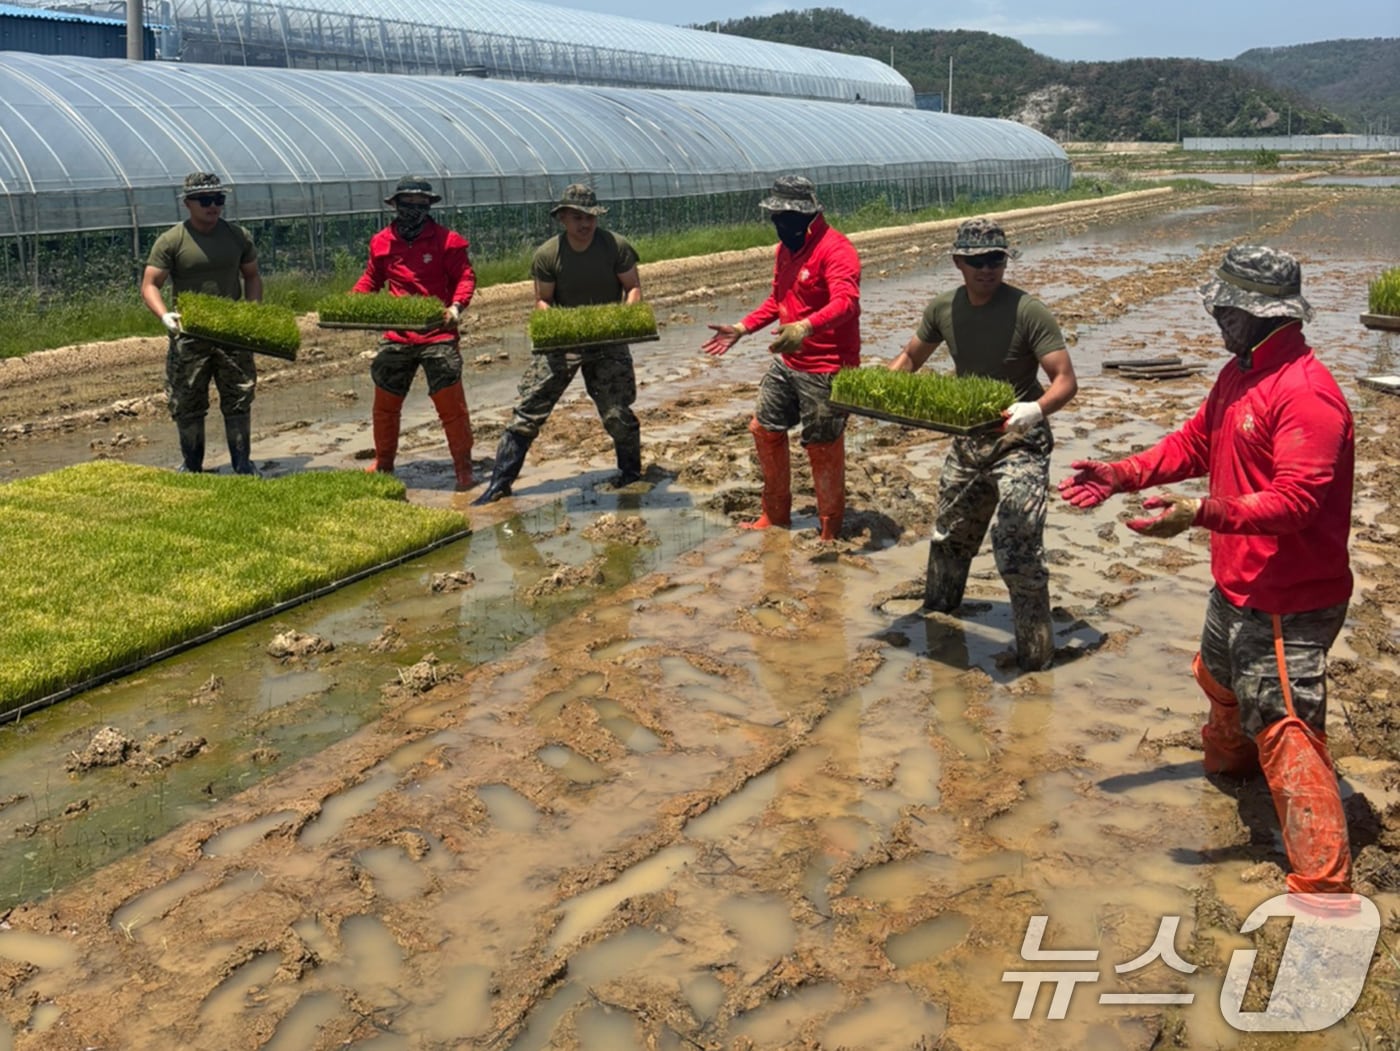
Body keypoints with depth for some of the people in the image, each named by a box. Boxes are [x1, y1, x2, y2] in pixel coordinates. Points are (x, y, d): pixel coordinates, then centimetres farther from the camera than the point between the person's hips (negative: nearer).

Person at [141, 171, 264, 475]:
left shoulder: (237, 236, 6)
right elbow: (149, 285, -6)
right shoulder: (171, 241, -4)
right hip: (189, 336, -2)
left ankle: (243, 464, 14)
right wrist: (165, 315, -25)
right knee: (187, 404, 5)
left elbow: (252, 276, 16)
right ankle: (191, 467, 19)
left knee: (239, 399, 3)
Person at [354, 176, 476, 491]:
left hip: (438, 335, -4)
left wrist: (456, 305, -20)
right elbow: (371, 279, 19)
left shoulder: (446, 240, -2)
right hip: (396, 337, 4)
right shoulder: (381, 242, 9)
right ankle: (383, 464, 29)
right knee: (385, 403, 12)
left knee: (450, 402, -6)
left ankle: (463, 467, 7)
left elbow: (465, 277, -3)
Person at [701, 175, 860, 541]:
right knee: (765, 429, 16)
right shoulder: (786, 248, 11)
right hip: (787, 363, 10)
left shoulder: (834, 249, -19)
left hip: (825, 369, -9)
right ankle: (776, 516, 32)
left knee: (823, 448, 0)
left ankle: (830, 532, 16)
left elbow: (846, 301, -33)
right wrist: (742, 328, 14)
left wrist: (806, 327, -49)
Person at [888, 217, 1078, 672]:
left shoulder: (1028, 311, -20)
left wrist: (1036, 410, -43)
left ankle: (1035, 657, 1)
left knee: (1017, 552, -13)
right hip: (968, 442, 6)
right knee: (949, 537, 23)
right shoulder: (943, 309, -2)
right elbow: (910, 358, 15)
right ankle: (936, 611, 48)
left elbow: (1065, 381, -23)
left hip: (1019, 443, -6)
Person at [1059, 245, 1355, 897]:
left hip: (1287, 601, -11)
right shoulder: (1239, 374, 7)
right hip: (1235, 583, 11)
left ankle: (1325, 884, -6)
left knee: (1284, 728, -12)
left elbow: (1297, 499, -32)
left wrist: (1202, 513, -40)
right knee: (1221, 679, 33)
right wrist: (1120, 475, 4)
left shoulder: (1306, 393, -26)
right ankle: (1228, 762, 63)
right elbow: (1194, 443, 14)